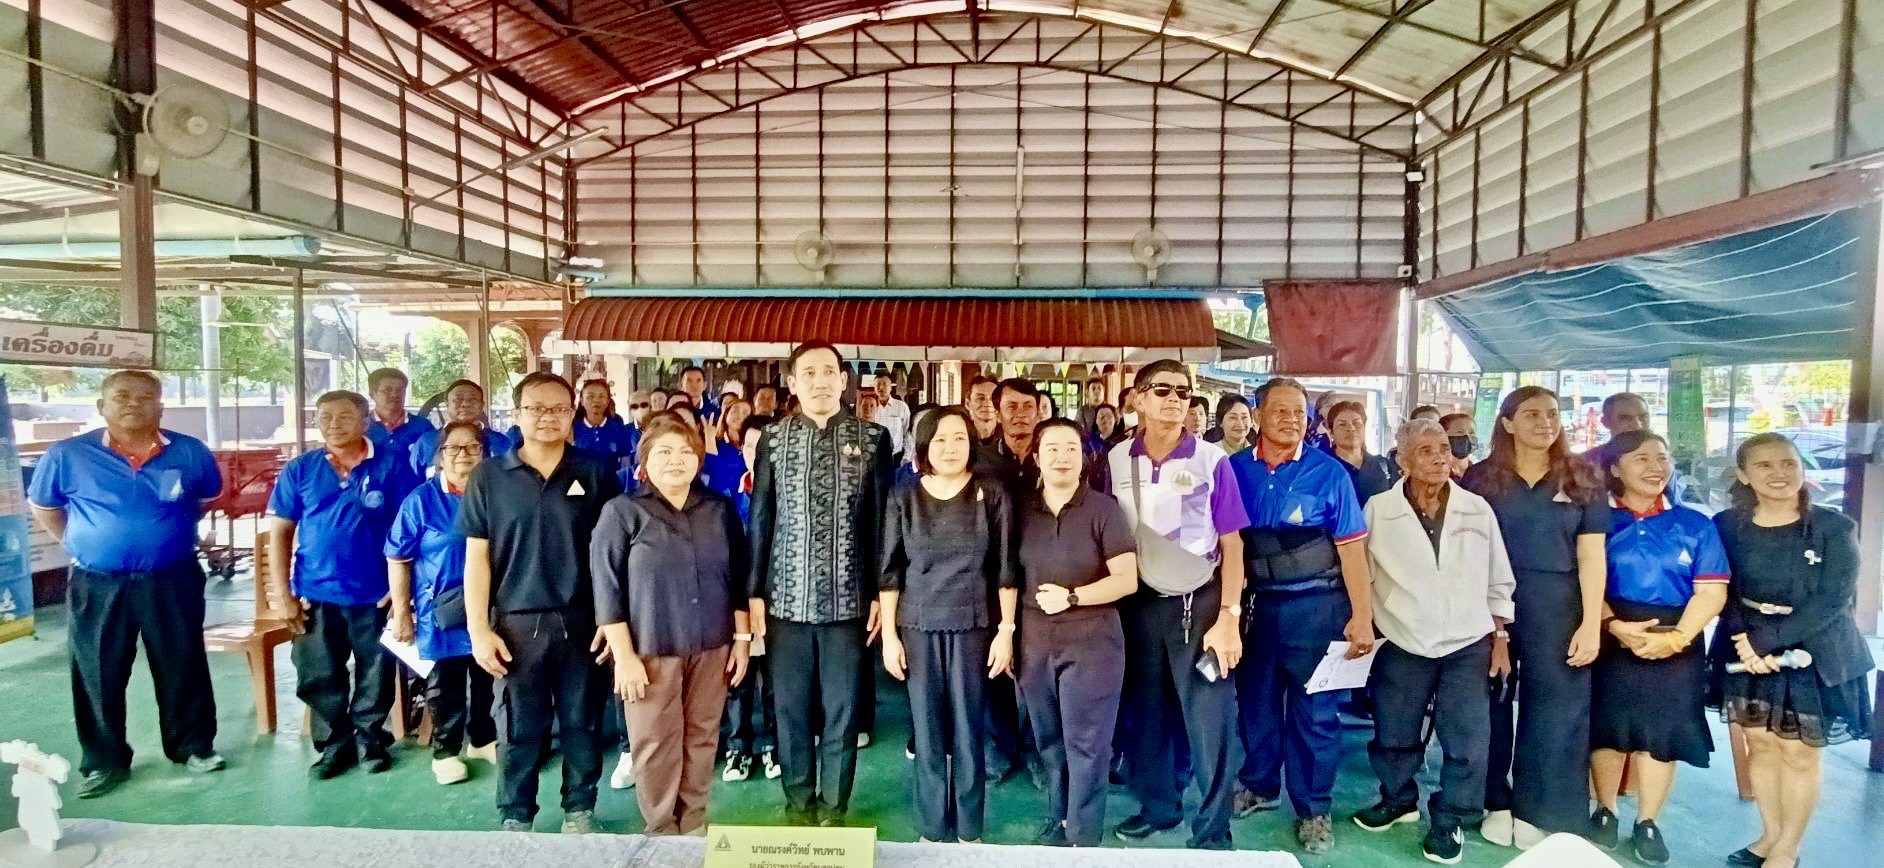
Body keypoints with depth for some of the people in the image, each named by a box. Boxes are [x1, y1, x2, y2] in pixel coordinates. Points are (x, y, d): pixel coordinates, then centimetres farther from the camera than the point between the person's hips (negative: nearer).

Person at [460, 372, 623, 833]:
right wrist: (479, 628, -4)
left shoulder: (596, 474, 2)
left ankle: (579, 810, 27)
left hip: (582, 621, 0)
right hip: (516, 623, 0)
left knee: (581, 724, 11)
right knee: (520, 728, 10)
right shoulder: (488, 476, 2)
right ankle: (515, 817, 27)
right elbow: (477, 557, 2)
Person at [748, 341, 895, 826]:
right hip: (786, 598, 1)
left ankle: (833, 807, 24)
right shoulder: (773, 439, 4)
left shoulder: (873, 438, 1)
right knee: (790, 706, 10)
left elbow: (882, 520, 1)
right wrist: (755, 592, 0)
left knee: (842, 708, 7)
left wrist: (881, 593, -2)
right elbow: (760, 519, 4)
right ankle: (799, 804, 27)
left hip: (848, 599, -1)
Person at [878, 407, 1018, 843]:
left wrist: (1006, 630, -4)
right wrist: (889, 634, 0)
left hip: (973, 626, -1)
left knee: (968, 731, 6)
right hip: (918, 626, 1)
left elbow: (1006, 569, 0)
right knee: (927, 732, 7)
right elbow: (890, 571, 3)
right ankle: (931, 829, 21)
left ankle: (969, 830, 20)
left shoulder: (992, 494, -2)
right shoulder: (904, 498, 1)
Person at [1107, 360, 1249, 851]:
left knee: (1209, 721, 2)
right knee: (1147, 713, 16)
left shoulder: (1211, 461, -7)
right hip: (1139, 603, 3)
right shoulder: (1117, 460, 0)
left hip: (1199, 603, -3)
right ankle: (1158, 806, 35)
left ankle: (1212, 833, 19)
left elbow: (1231, 544, -6)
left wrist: (1228, 617, -10)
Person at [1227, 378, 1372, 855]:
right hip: (1254, 602, 3)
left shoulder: (1329, 473, -6)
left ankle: (1314, 808, 24)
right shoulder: (1235, 469, -1)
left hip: (1315, 606, -2)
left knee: (1314, 710, 7)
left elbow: (1351, 549, -7)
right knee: (1255, 700, 16)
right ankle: (1259, 785, 37)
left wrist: (1361, 616, -11)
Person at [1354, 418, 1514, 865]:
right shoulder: (1378, 510, -5)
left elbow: (1499, 581, 8)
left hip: (1468, 644, 1)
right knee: (1394, 735, 12)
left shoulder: (1478, 509, 0)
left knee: (1467, 740, 3)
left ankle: (1449, 820, 22)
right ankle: (1398, 799, 36)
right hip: (1403, 644, 0)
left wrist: (1501, 637, 6)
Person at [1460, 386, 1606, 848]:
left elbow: (1591, 556, 1)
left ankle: (1537, 811, 16)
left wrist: (1591, 624, -5)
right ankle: (1496, 803, 22)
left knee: (1554, 708, 3)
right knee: (1493, 704, 8)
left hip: (1557, 608, 1)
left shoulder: (1582, 479, 4)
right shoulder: (1481, 478, 1)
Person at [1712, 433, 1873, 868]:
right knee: (1759, 743, 11)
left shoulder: (1835, 527, -10)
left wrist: (1767, 639, -22)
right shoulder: (1727, 526, -4)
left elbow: (1832, 601, -16)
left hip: (1813, 654, -2)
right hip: (1748, 649, 2)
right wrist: (1751, 643, -18)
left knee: (1799, 752, 6)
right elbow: (1724, 595, -2)